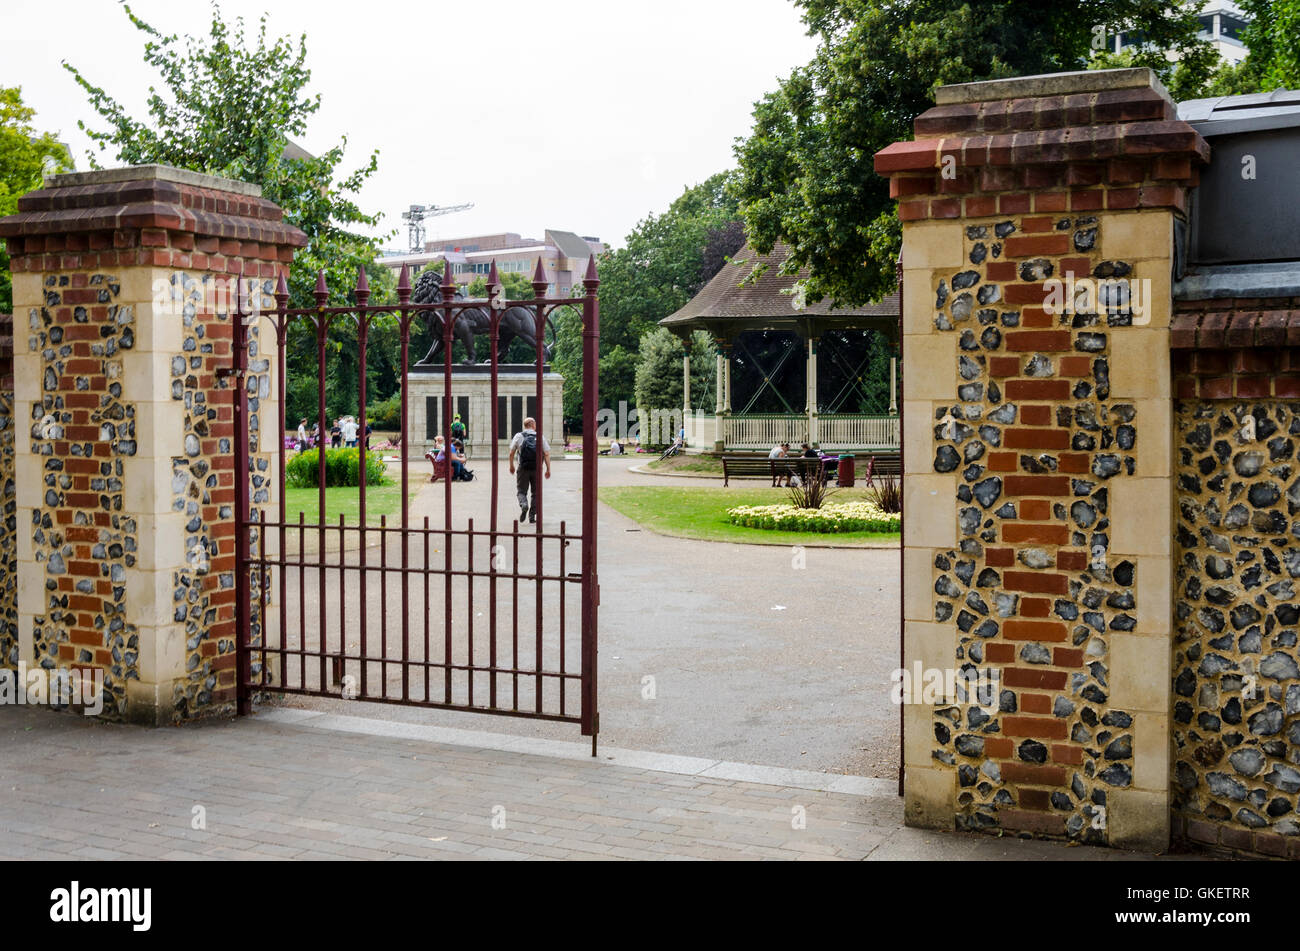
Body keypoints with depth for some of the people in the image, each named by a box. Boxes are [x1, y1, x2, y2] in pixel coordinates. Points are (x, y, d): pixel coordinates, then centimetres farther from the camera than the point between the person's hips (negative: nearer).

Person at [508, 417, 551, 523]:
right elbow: (546, 454, 0)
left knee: (521, 491, 9)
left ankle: (524, 505, -22)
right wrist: (548, 469, 4)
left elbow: (512, 452, 4)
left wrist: (511, 466, 17)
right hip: (537, 468, 0)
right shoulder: (540, 436, 5)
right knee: (535, 492, 12)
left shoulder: (519, 436, 5)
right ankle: (532, 516, 9)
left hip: (523, 468, 0)